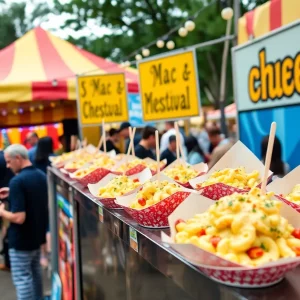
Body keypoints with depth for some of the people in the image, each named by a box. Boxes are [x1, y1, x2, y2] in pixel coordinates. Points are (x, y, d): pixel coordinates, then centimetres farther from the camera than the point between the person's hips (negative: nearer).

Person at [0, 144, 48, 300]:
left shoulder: (17, 181, -24)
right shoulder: (41, 176, 2)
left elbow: (19, 218, -29)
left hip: (21, 240, -9)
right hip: (38, 233, 9)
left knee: (22, 278, 2)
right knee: (35, 270, 24)